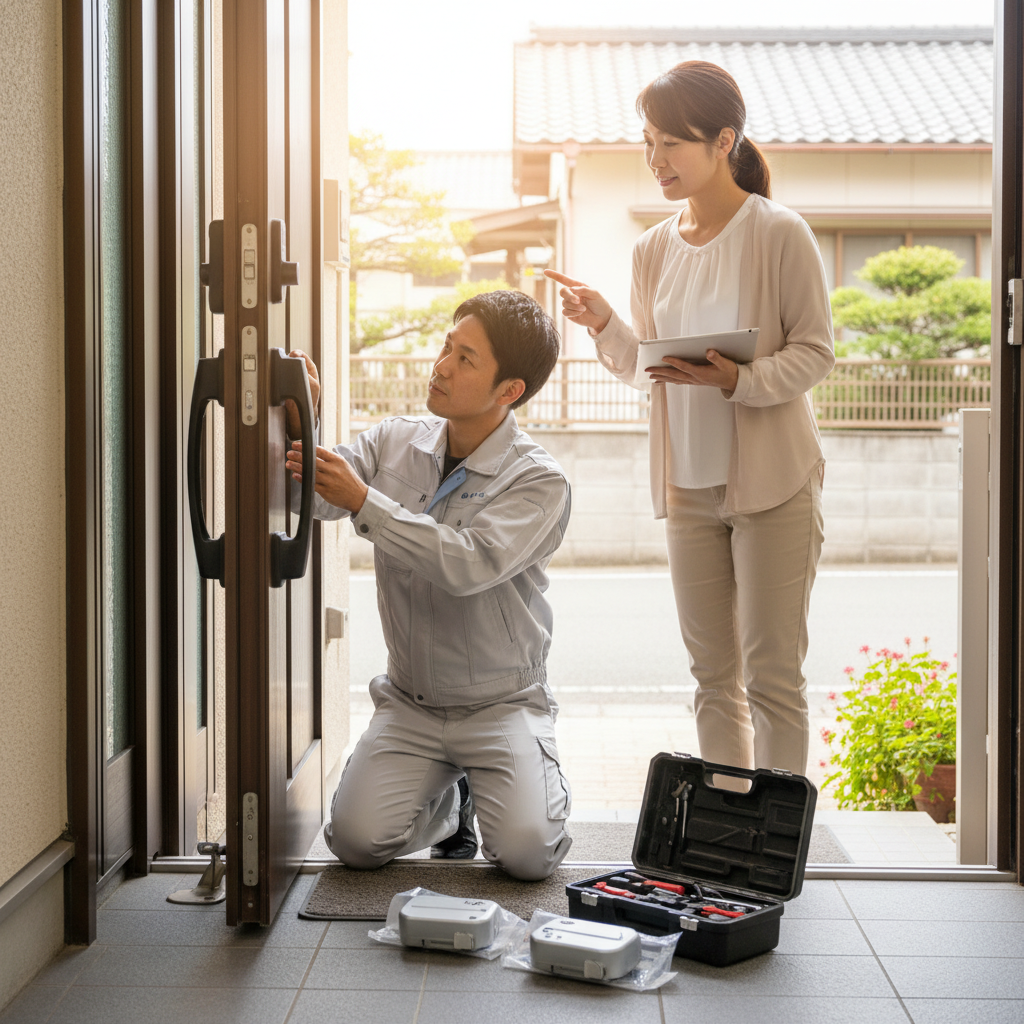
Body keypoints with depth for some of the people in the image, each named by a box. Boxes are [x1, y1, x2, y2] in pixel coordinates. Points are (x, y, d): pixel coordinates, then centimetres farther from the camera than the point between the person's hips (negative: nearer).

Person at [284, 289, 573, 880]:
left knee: (526, 851, -23)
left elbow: (468, 565, -28)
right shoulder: (395, 444, 2)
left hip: (501, 704, -3)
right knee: (357, 839, -17)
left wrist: (364, 503, -31)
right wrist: (302, 426, -26)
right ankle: (444, 799, 17)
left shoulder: (540, 482, -14)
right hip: (409, 703, 4)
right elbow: (314, 499, -8)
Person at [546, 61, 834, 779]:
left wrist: (737, 380, -23)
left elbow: (815, 351, -8)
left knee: (772, 672, -3)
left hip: (773, 482, -5)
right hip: (689, 484, 5)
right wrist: (606, 327, -5)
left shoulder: (780, 233, -8)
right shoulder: (654, 249, 9)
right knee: (714, 673, 10)